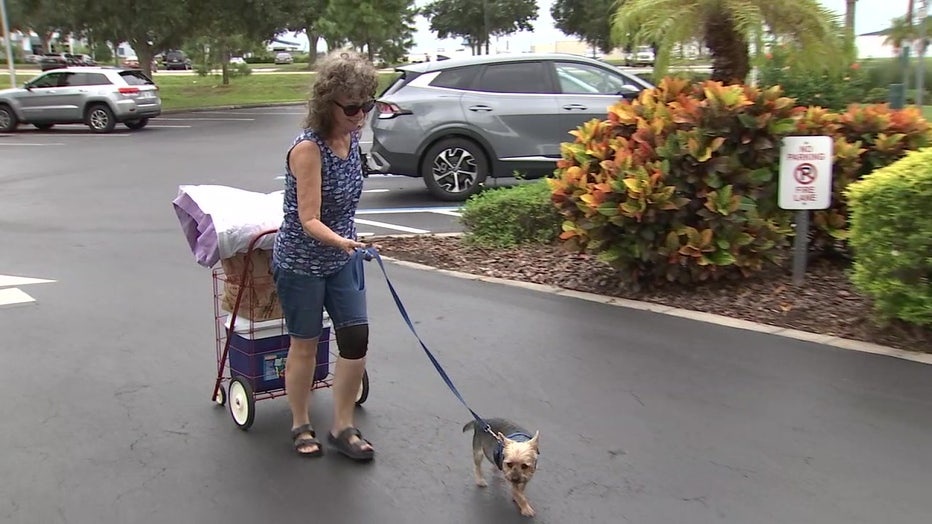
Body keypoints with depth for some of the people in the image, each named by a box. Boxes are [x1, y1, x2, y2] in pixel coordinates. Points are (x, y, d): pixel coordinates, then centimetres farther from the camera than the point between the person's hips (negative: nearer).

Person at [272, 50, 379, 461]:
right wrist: (340, 241, -45)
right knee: (305, 346, 9)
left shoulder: (351, 138, -3)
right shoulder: (308, 149, -24)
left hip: (341, 260, 6)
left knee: (357, 340, 3)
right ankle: (301, 426, 30)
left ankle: (343, 427, 19)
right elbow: (309, 220, -27)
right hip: (301, 263, -6)